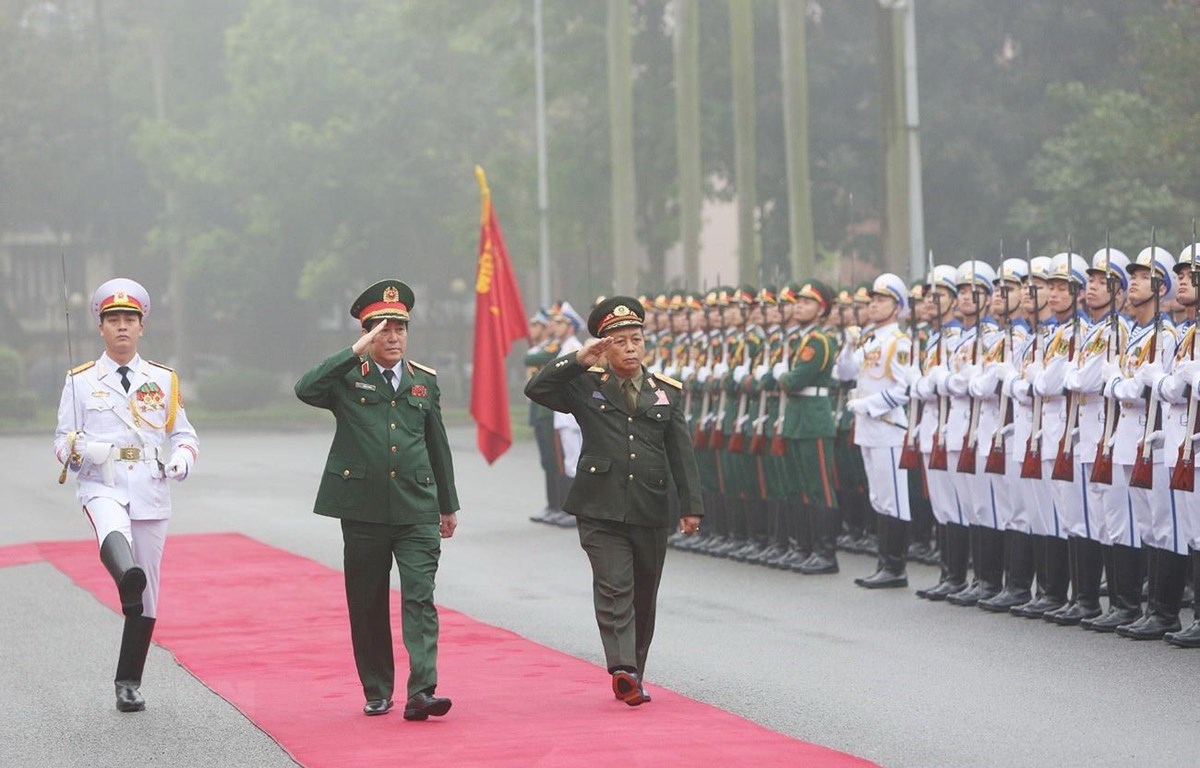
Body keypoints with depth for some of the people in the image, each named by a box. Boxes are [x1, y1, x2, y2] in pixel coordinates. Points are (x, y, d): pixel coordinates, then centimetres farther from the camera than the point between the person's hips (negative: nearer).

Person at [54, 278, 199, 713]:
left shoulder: (164, 380, 12)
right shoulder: (81, 381, 8)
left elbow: (184, 435, 13)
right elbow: (63, 441, 8)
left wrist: (181, 459, -10)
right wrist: (80, 450, -16)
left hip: (150, 493, 2)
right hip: (102, 487, -2)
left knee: (146, 598, 4)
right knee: (113, 531, -39)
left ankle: (128, 683, 14)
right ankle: (126, 575, -71)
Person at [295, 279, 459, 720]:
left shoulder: (425, 381, 12)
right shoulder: (347, 377, 1)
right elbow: (306, 390, -20)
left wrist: (448, 505, 21)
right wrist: (356, 352, -21)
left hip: (417, 511, 1)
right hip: (363, 510, -1)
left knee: (420, 599, -11)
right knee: (367, 604, 6)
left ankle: (422, 692, -18)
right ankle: (376, 692, 18)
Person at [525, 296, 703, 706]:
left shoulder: (667, 392, 11)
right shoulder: (586, 386, 5)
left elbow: (682, 453, 8)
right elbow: (536, 390, -7)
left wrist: (691, 506, 1)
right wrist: (578, 361, -14)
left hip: (651, 514, 3)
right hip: (601, 511, -3)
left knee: (644, 598, 10)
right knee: (614, 590, -16)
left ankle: (633, 677, 21)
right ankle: (623, 670, -27)